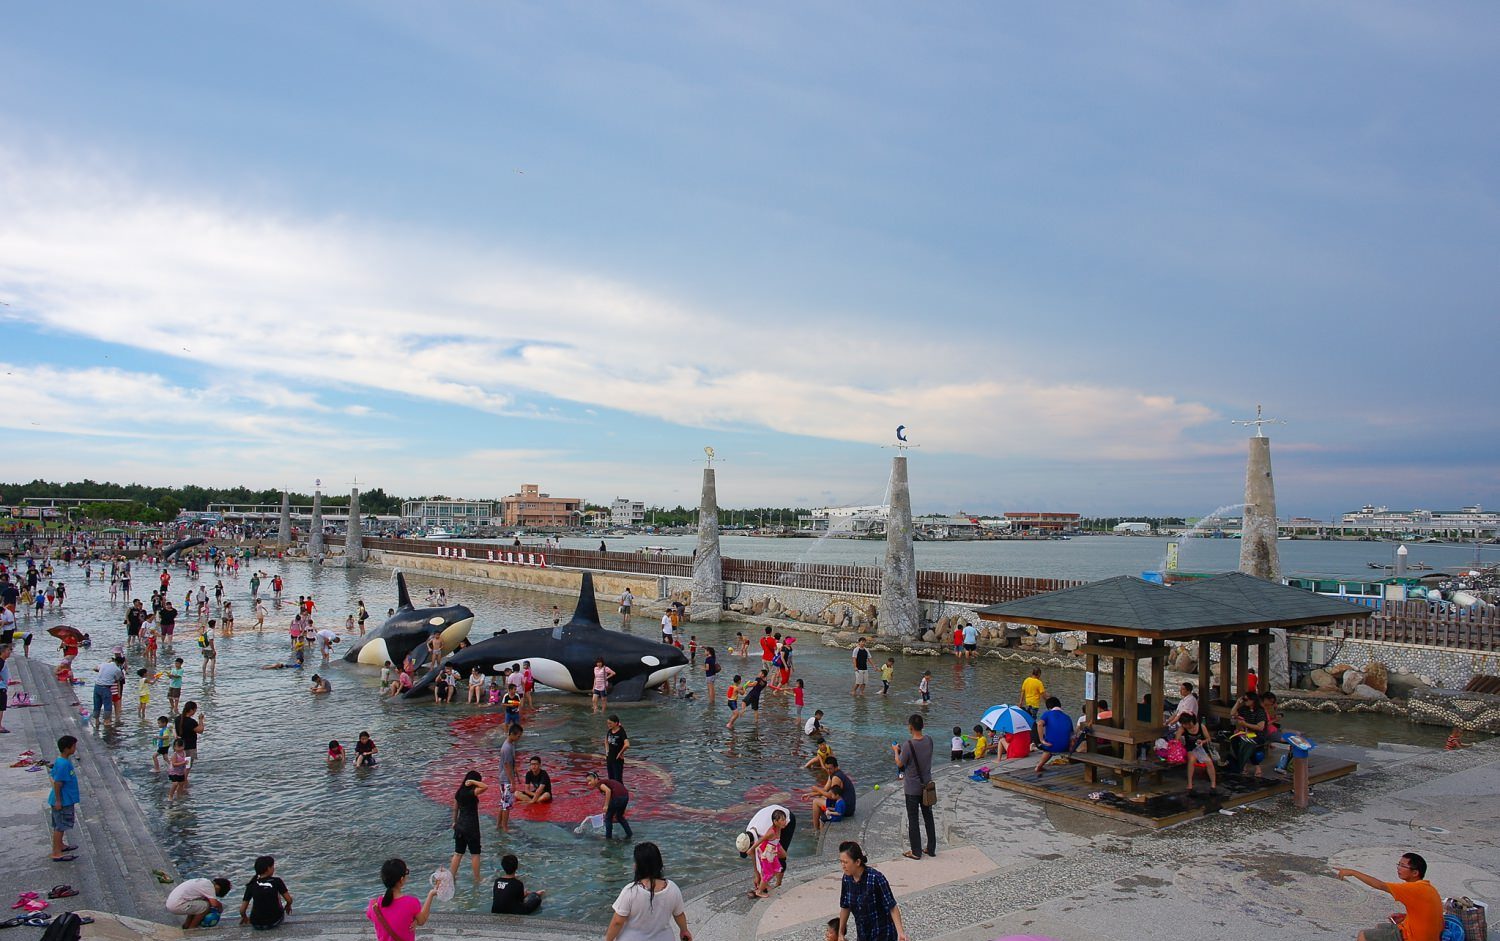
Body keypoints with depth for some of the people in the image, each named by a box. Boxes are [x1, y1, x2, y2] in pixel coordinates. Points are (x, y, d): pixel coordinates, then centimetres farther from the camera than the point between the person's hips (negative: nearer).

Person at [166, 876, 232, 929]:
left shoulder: (204, 881, 13)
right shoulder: (209, 886, -14)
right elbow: (214, 903, -20)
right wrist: (221, 906, 0)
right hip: (177, 906, -10)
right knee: (206, 906, -12)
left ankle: (186, 925, 20)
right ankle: (191, 928, 1)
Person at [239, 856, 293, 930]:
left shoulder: (251, 885, -2)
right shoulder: (277, 881, -7)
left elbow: (242, 910, 0)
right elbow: (289, 900, -3)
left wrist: (244, 918, 22)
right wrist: (288, 906, 21)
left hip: (256, 925, 2)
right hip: (274, 922, -1)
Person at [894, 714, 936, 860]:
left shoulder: (908, 745, -24)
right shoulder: (929, 741, -6)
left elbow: (900, 764, -12)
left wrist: (896, 750, 5)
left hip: (912, 788, -5)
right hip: (927, 786, 6)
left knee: (912, 819, 7)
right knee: (928, 817, 17)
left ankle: (916, 852, 15)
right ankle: (931, 848, 26)